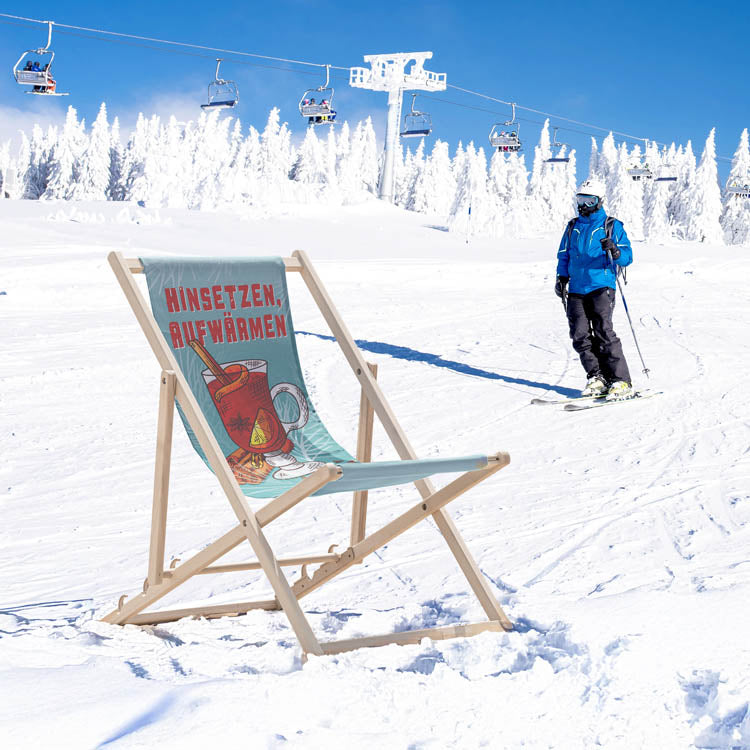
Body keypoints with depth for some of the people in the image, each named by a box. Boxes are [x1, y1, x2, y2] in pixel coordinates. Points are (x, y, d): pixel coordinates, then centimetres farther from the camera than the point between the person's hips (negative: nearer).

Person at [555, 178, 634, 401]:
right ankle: (596, 378, 7)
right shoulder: (573, 227, 17)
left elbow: (627, 257, -2)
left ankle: (622, 382, -13)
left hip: (601, 287, -5)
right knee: (580, 336, -3)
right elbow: (564, 256, 24)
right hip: (576, 290, 5)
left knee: (604, 332, -16)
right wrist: (561, 278, 9)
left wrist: (614, 251, -23)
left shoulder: (611, 226, 3)